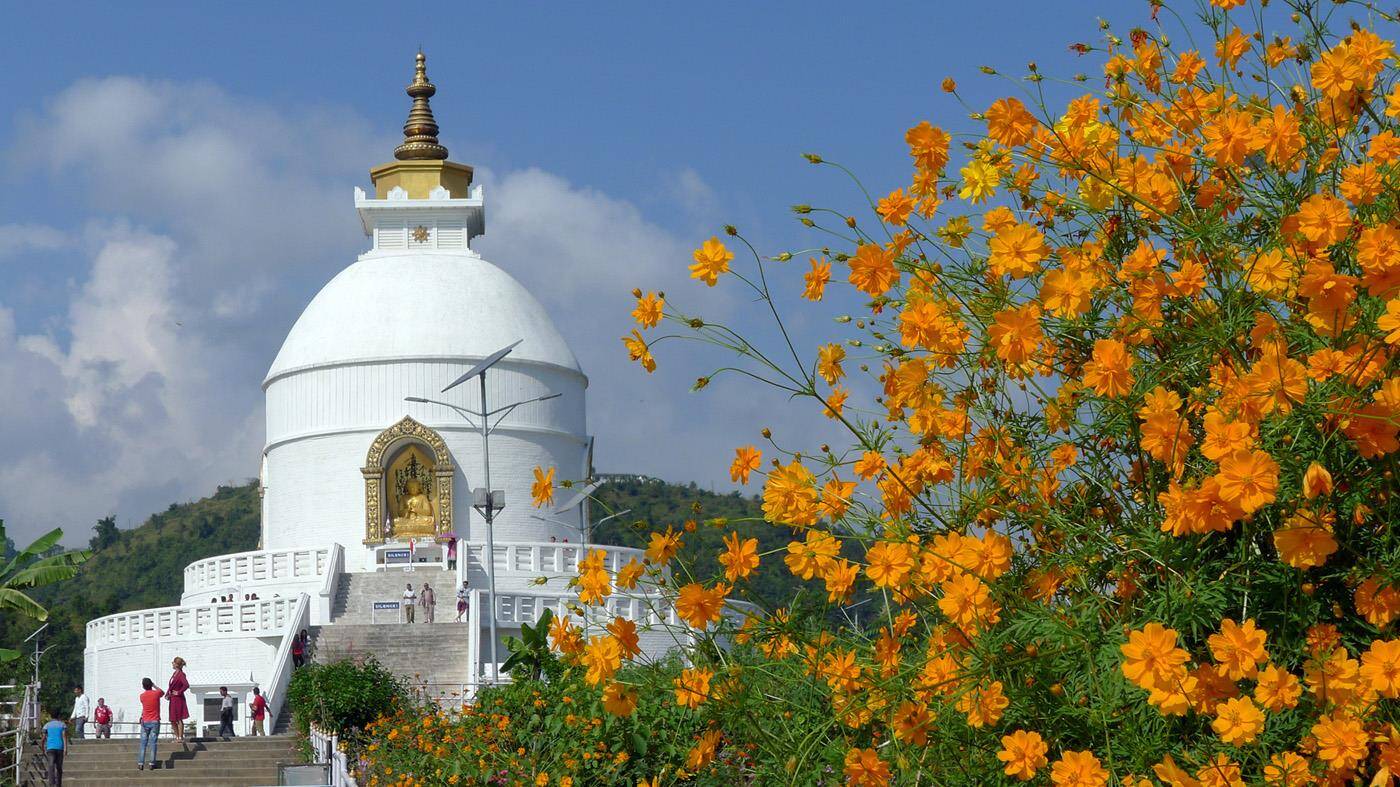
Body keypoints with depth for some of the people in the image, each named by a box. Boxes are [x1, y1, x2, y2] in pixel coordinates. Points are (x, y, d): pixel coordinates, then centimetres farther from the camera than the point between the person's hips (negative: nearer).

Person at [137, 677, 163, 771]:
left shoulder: (142, 696, -1)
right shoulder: (156, 693, -6)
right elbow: (162, 693, 18)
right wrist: (154, 686, 19)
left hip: (145, 722, 1)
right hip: (155, 721, -1)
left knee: (143, 744, 5)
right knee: (153, 743, 0)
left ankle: (140, 764, -1)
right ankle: (152, 763, -5)